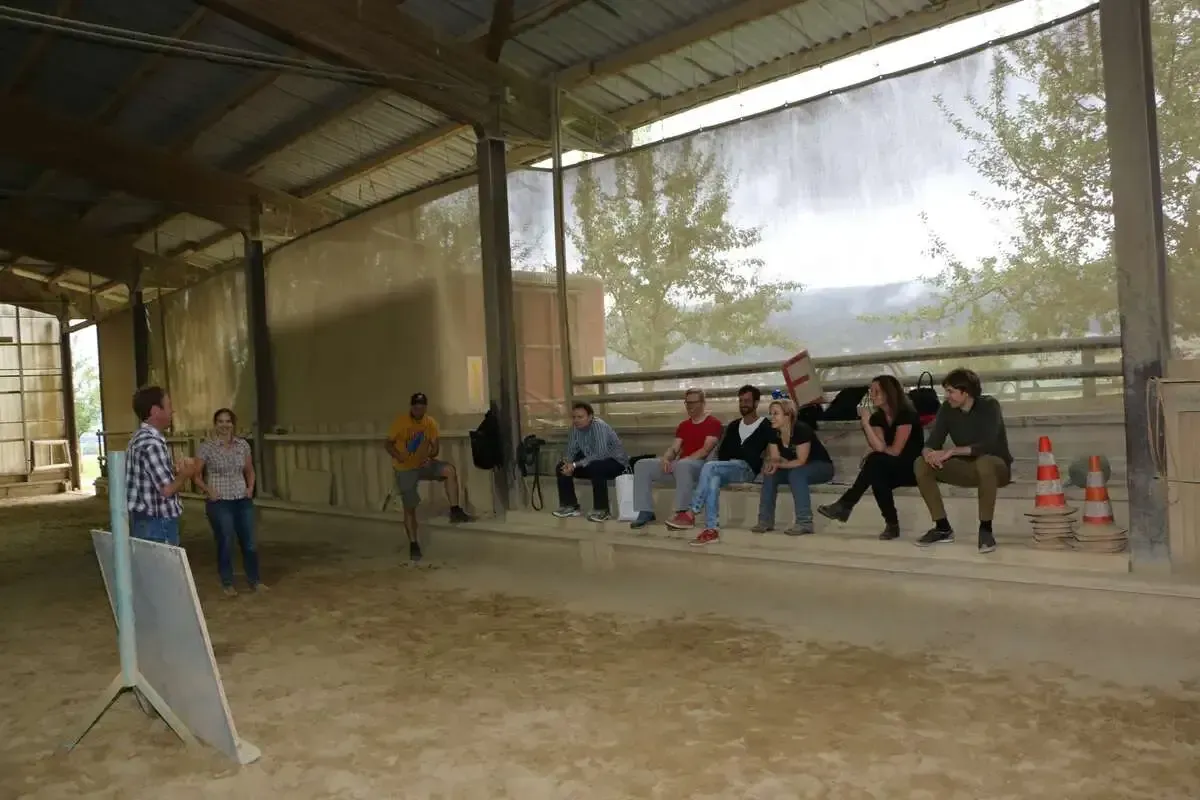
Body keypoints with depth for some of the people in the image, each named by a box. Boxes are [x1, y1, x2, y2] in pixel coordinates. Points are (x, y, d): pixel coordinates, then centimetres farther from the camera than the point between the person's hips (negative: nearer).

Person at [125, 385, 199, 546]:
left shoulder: (140, 438, 12)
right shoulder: (151, 443, -21)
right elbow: (167, 490, -23)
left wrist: (176, 471, 6)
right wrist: (185, 474, -6)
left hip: (144, 520, 10)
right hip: (157, 524, -10)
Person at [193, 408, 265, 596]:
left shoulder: (243, 445, 4)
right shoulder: (206, 447, -7)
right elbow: (196, 475, -2)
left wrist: (250, 487, 3)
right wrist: (208, 490, -14)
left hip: (243, 501, 4)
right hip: (219, 503, -3)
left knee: (249, 542, 7)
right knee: (225, 543, 3)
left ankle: (254, 580, 21)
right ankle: (227, 583, 19)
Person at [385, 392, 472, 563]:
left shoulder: (431, 423, -5)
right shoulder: (400, 421, -14)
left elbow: (436, 447, 0)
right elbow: (388, 444, -11)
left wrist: (430, 456, -24)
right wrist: (399, 456, -31)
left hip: (424, 464, 3)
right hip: (405, 469, -3)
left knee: (450, 470, -23)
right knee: (409, 507, -1)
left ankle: (455, 510, -18)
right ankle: (413, 544, 12)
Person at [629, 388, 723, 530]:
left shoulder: (713, 423, -2)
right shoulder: (683, 425, 20)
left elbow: (706, 450, -13)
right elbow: (674, 448, 13)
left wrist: (682, 460, -20)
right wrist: (665, 459, -10)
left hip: (701, 465, -7)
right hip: (679, 465, 7)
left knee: (682, 466, -43)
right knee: (642, 465, -9)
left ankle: (683, 513, -34)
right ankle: (646, 512, -13)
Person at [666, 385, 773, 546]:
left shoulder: (765, 427, 5)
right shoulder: (733, 426, 23)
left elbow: (754, 454, -5)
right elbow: (722, 452, 16)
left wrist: (733, 449, 0)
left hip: (747, 469, -5)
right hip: (729, 469, 5)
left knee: (709, 466, -32)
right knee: (712, 480, -34)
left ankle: (691, 514, -31)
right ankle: (712, 530, -42)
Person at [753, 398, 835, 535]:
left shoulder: (802, 430, -28)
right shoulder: (773, 433, -9)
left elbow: (801, 461, -28)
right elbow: (774, 458, -7)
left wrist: (779, 464, -36)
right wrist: (771, 464, -30)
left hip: (822, 467, -7)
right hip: (796, 469, 7)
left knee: (796, 473, -35)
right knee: (769, 473, -14)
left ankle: (805, 523, -32)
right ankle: (765, 520, -10)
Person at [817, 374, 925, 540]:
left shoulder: (906, 414, -15)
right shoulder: (877, 417, 4)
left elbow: (895, 451, -18)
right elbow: (879, 448, -11)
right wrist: (865, 423, -21)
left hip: (913, 468, -6)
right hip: (890, 469, 6)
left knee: (875, 461, -31)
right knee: (876, 473, -30)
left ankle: (845, 504, -28)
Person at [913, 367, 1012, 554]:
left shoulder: (989, 405, -19)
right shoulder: (947, 409, -5)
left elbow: (987, 445, -30)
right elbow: (932, 443, -9)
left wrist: (951, 451, -37)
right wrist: (929, 453, -33)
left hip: (997, 466, -5)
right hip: (967, 469, 5)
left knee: (983, 462, -41)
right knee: (922, 464, -16)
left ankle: (986, 529, -24)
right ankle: (943, 528, -8)